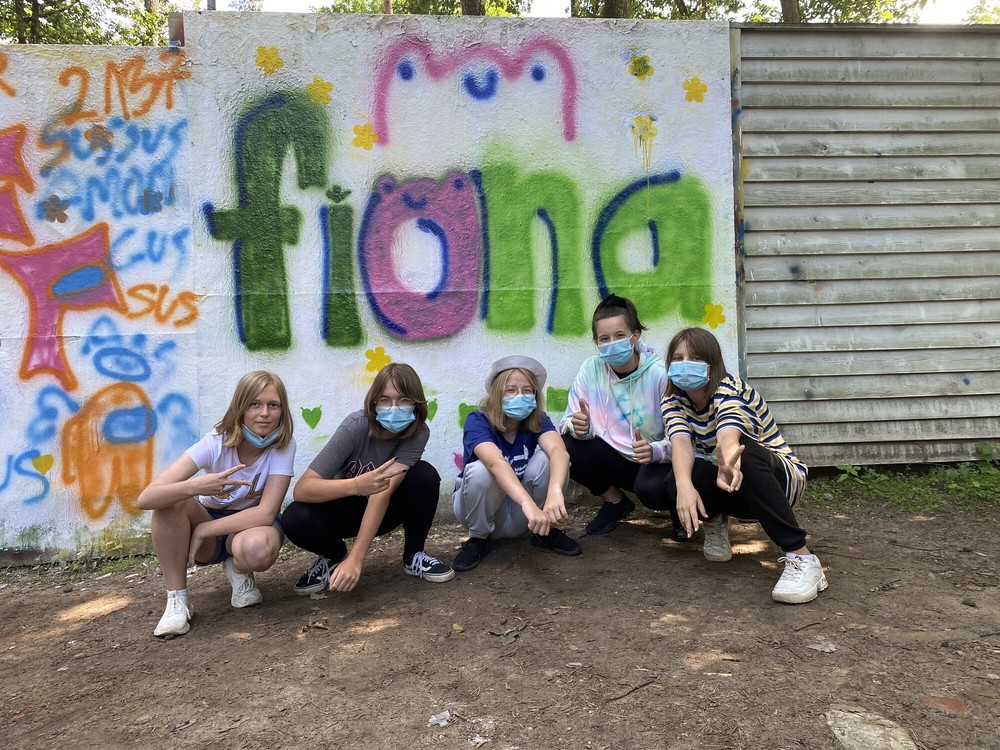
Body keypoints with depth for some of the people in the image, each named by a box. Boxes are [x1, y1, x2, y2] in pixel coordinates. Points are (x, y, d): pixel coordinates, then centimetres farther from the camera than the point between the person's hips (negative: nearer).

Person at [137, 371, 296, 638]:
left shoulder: (283, 446, -20)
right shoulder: (216, 443, -22)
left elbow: (266, 514, -26)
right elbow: (146, 498, -30)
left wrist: (202, 531, -27)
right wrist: (194, 487, -48)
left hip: (250, 524, -1)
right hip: (207, 519, 1)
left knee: (258, 548, -38)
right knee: (171, 498, -31)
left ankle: (239, 570, 1)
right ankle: (177, 598, -16)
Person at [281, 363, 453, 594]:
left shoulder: (418, 432, -24)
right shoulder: (355, 427, -29)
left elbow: (383, 492, -34)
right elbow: (301, 489, -36)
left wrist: (355, 559, -44)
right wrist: (356, 485, -54)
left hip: (386, 509, 1)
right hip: (346, 507, -1)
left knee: (425, 476, -29)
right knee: (295, 519, -32)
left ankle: (413, 555, -5)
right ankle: (334, 555, 2)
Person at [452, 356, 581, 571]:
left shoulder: (538, 420, -14)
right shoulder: (477, 422, -24)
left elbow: (559, 451, -36)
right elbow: (496, 463, -44)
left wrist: (555, 491, -57)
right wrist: (528, 503, -61)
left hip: (519, 517, 2)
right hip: (484, 511, -2)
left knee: (547, 459, -25)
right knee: (481, 470, -34)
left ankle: (545, 531, -3)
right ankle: (478, 539, -9)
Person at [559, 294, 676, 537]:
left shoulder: (660, 374, -18)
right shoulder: (590, 370, -10)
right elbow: (568, 423, -6)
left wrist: (655, 451, -39)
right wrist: (578, 427, -30)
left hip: (654, 462, -3)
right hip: (614, 458, 3)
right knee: (567, 446, -23)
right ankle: (614, 501, 6)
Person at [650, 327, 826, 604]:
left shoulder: (729, 387, -21)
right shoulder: (673, 401, -8)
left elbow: (728, 434, -43)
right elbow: (681, 442, -29)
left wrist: (729, 464, -67)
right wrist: (684, 484, -51)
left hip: (780, 475, -3)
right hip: (737, 492, 4)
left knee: (745, 452, -39)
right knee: (672, 477, -28)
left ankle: (801, 558, -36)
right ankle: (714, 521, 3)